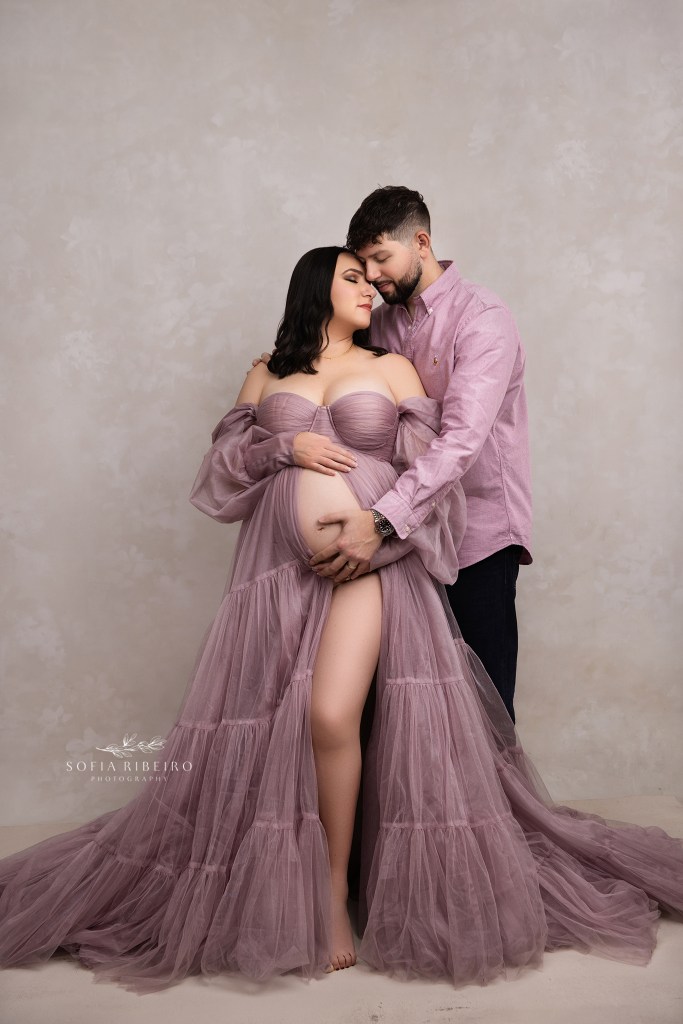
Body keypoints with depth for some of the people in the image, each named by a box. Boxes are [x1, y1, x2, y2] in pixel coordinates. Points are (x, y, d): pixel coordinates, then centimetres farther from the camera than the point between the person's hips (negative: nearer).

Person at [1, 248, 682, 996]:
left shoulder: (392, 368, 13)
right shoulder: (268, 373, 18)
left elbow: (429, 467, 6)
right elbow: (225, 457, 13)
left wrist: (375, 532, -6)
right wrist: (286, 444, -4)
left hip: (371, 561, -2)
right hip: (281, 564, 2)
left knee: (331, 716, -18)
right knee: (272, 723, 0)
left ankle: (333, 895, 1)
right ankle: (279, 894, 18)